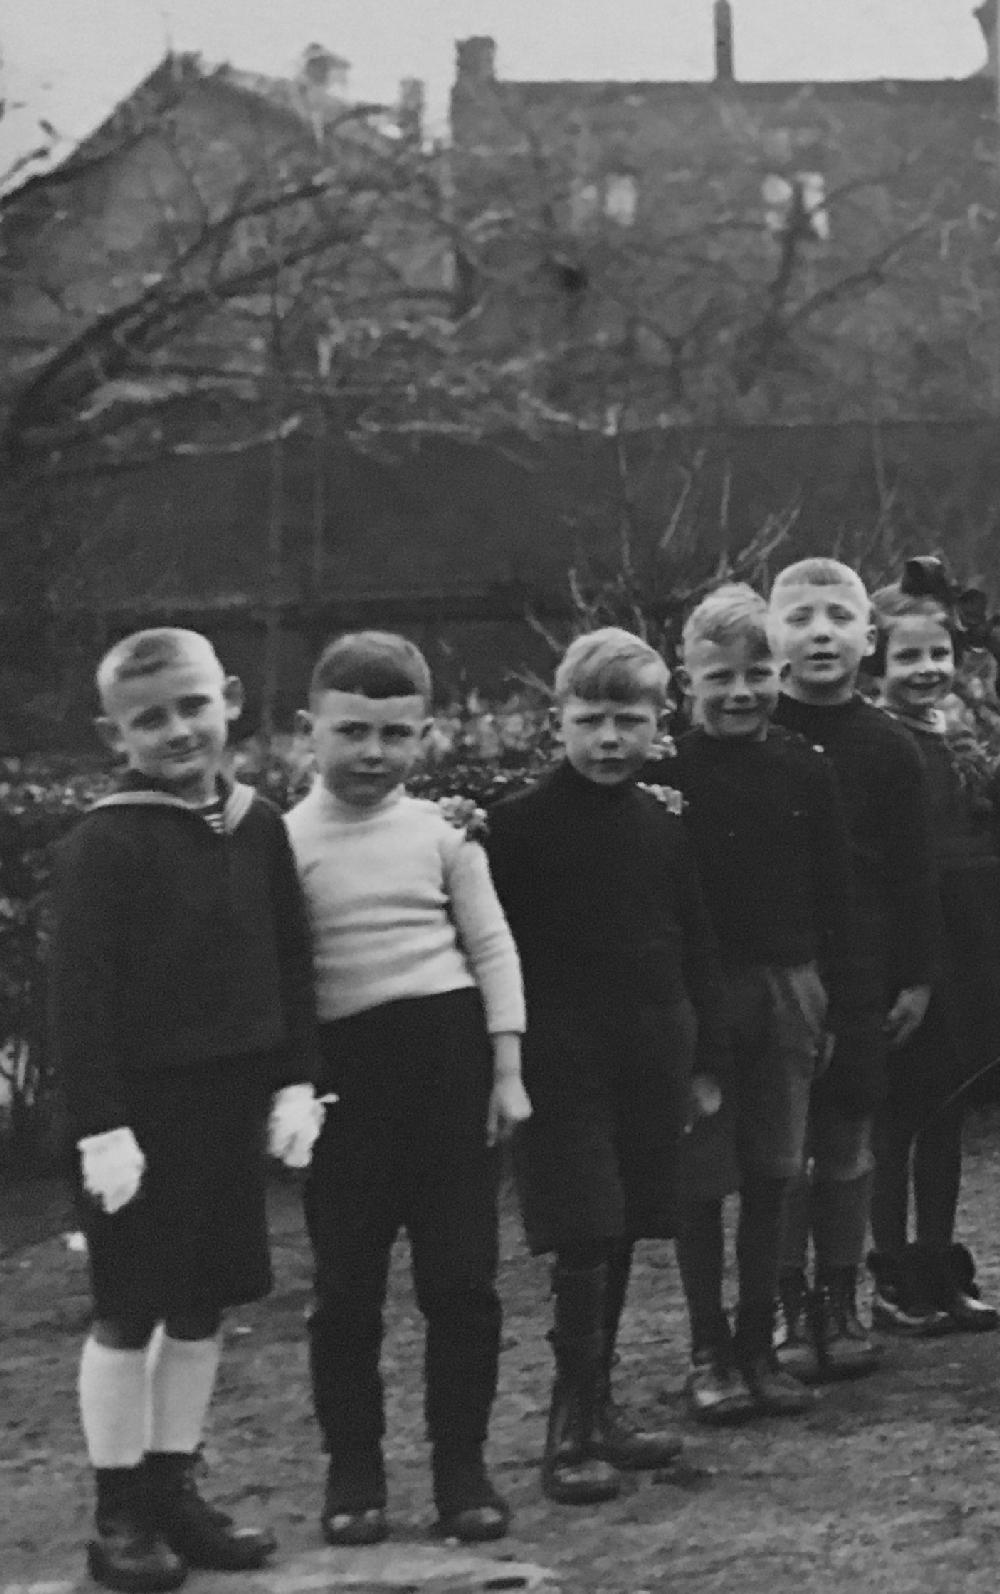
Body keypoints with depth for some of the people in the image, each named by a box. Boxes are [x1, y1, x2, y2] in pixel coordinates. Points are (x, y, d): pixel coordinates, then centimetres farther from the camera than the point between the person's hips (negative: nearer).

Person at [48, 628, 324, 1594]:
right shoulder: (103, 844, -13)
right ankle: (120, 1516, 13)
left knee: (201, 1307, 13)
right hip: (141, 1105, -6)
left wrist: (294, 1082, 6)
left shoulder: (258, 829, 4)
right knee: (128, 1314, 2)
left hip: (232, 1099, 6)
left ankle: (174, 1491, 25)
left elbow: (289, 964, 10)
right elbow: (78, 993, -15)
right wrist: (101, 1123, -19)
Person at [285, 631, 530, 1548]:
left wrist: (507, 1069, 1)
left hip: (448, 1053, 1)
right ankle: (353, 1467, 19)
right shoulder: (286, 841, -1)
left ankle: (462, 1462, 16)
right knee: (346, 1282, 6)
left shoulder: (440, 830, 3)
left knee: (462, 1275, 4)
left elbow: (492, 947, 5)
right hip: (343, 1067, -1)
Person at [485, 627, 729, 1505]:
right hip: (563, 1061, -4)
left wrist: (707, 1060, 9)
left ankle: (599, 1409, 23)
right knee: (584, 1244, -9)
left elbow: (699, 948, 12)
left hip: (653, 1061, 4)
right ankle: (570, 1431, -2)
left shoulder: (666, 825, 7)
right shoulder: (518, 825, -6)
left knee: (620, 1242, 11)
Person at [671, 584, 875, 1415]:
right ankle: (709, 1352, 14)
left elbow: (836, 896, 6)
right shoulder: (670, 774, -7)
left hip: (788, 987, 3)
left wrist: (844, 1003, 5)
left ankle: (759, 1345, 20)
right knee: (701, 1181, 3)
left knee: (770, 1179, 9)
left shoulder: (806, 770, 2)